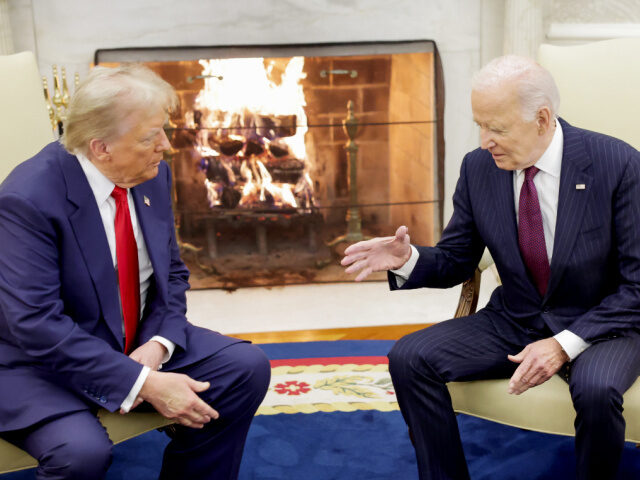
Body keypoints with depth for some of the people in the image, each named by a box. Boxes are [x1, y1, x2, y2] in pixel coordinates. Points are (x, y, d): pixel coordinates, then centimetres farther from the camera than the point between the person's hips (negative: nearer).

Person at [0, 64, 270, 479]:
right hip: (44, 362, -6)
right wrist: (144, 383, -29)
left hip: (141, 346, 6)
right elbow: (36, 324, -27)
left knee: (247, 367, -7)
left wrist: (158, 345, -13)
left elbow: (172, 273, 7)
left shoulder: (153, 175, -4)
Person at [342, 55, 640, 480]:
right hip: (513, 321, 4)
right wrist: (408, 259, -18)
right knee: (409, 358, -15)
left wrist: (564, 344, -24)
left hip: (601, 326, -3)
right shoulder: (478, 167, -5)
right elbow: (456, 262, 5)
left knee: (596, 389, -36)